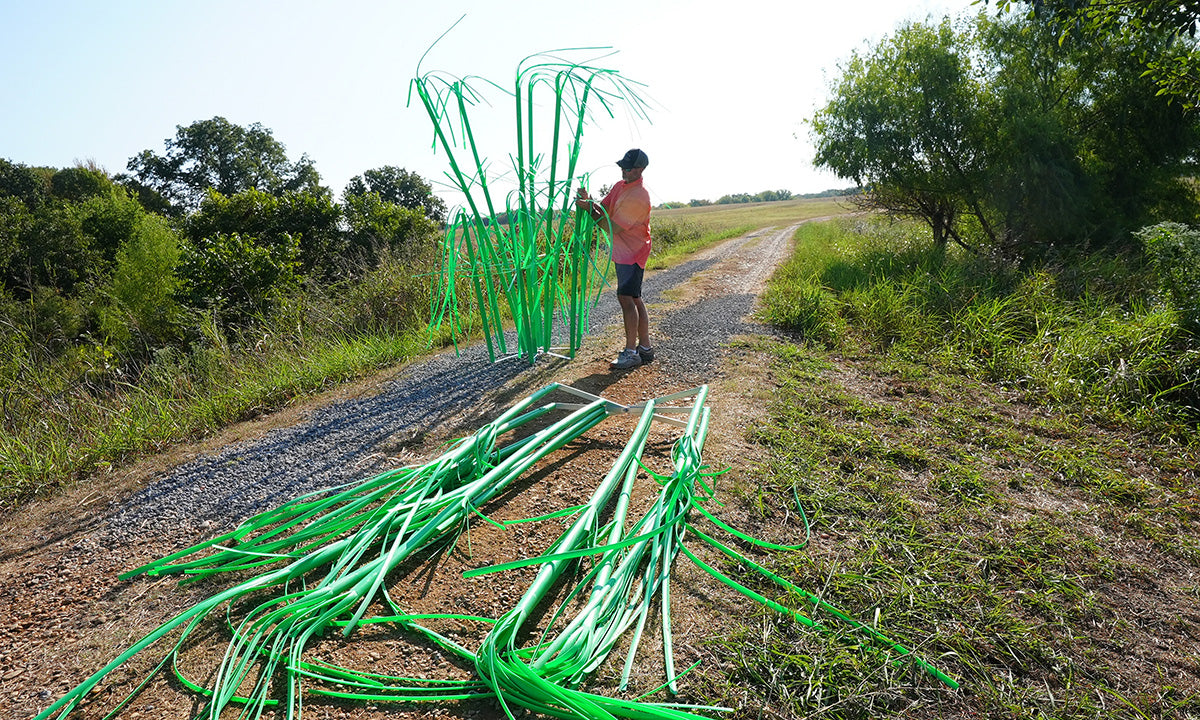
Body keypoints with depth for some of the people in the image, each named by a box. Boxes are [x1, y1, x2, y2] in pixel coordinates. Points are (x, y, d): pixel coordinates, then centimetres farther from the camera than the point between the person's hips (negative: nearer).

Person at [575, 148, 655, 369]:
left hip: (632, 254, -10)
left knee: (626, 297, -15)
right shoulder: (620, 186, 10)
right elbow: (603, 209, 8)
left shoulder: (638, 197, -20)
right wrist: (589, 201, -11)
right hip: (622, 253, 10)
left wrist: (589, 209, -16)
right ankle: (645, 347, 19)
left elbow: (613, 227, -20)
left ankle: (631, 352, -11)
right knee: (634, 299, 11)